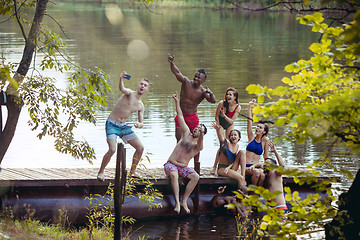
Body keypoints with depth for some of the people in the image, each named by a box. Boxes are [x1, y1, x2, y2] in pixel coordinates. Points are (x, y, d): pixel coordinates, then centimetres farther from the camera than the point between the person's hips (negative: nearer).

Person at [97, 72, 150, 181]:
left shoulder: (141, 106, 8)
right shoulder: (130, 93, -10)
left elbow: (141, 123, 9)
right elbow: (122, 89, -35)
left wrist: (139, 125, -17)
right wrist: (121, 79, -56)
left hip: (124, 126, 7)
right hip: (112, 124, -7)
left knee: (140, 148, 0)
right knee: (112, 149, -23)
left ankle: (132, 172, 17)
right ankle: (100, 172, -2)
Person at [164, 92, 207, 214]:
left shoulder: (199, 146, -1)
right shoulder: (186, 133, 6)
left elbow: (200, 142, -28)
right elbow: (180, 116, 5)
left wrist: (201, 134, -50)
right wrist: (177, 101, -3)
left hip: (183, 167, 0)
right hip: (170, 164, 0)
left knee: (195, 176, -28)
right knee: (174, 175, -35)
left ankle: (184, 201, -22)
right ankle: (177, 202, -37)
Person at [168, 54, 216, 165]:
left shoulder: (203, 91, -7)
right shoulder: (186, 82, -5)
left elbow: (213, 101, -18)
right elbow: (176, 72, -16)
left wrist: (210, 93, -38)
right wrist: (171, 63, -34)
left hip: (193, 118, -1)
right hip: (181, 117, 1)